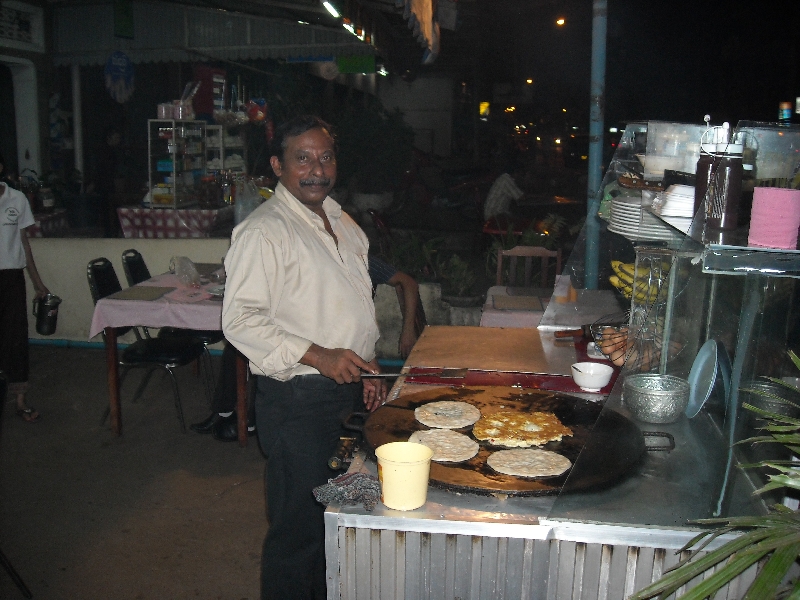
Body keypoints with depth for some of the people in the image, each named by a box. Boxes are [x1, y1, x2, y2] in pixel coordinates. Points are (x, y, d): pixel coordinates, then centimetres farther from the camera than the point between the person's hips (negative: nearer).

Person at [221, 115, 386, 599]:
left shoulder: (342, 223, 12)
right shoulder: (264, 231, -14)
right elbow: (240, 320, -20)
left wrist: (369, 368, 13)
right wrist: (319, 356, -25)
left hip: (350, 395, 8)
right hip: (298, 400, -8)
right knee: (300, 525, 3)